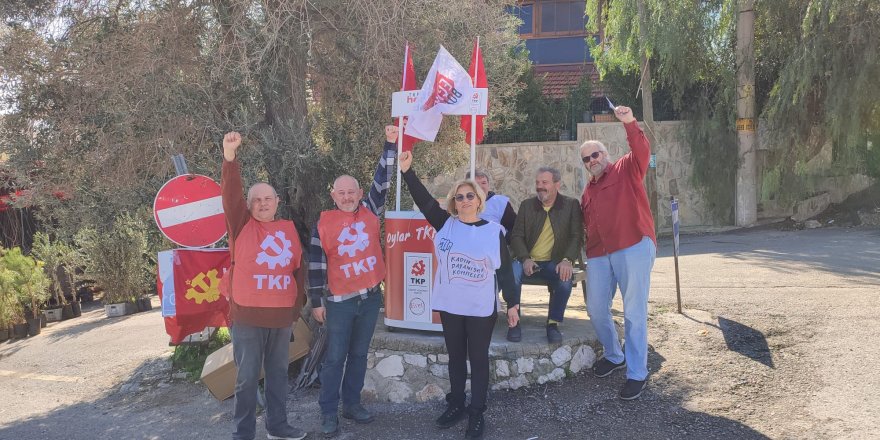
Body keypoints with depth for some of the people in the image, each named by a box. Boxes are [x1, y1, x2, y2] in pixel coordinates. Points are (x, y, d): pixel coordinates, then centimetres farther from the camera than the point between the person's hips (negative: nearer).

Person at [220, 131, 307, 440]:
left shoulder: (289, 228, 10)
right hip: (247, 314, -4)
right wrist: (229, 155, -28)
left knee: (278, 372, 15)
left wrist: (297, 303, 15)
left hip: (282, 314, 4)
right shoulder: (242, 224, 0)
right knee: (247, 376, 4)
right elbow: (230, 195, -16)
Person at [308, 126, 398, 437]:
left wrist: (390, 145, -9)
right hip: (340, 301, -3)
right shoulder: (324, 223, -4)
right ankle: (328, 412, 14)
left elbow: (382, 181, -2)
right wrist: (317, 301, -2)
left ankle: (352, 403, 26)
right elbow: (316, 264, -1)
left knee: (359, 354, 13)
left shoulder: (370, 212, 3)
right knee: (335, 358, 3)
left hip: (371, 297, 3)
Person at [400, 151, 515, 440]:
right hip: (450, 305, 2)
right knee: (455, 357, 16)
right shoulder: (445, 224, -1)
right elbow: (424, 200, -12)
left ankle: (477, 413, 17)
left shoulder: (494, 231, -4)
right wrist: (407, 170, -25)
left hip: (482, 308, -2)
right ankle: (455, 405, 31)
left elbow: (504, 270, 0)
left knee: (478, 359, 7)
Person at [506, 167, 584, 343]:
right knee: (511, 274, -31)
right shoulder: (526, 205, 9)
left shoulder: (571, 205, 4)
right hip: (527, 261, 1)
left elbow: (576, 236, -4)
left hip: (554, 262, -1)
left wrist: (567, 260, -22)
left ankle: (553, 324, -10)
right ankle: (514, 322, -13)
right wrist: (525, 259, -15)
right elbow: (516, 236, 4)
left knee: (565, 279, -33)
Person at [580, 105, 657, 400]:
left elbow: (642, 152, -14)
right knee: (596, 309, 8)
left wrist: (630, 124, -27)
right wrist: (587, 253, 17)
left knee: (634, 312, -5)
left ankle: (637, 374, 3)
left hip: (634, 248, -6)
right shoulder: (588, 191, 23)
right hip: (598, 256, 7)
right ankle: (613, 356, 32)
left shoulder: (626, 170, 6)